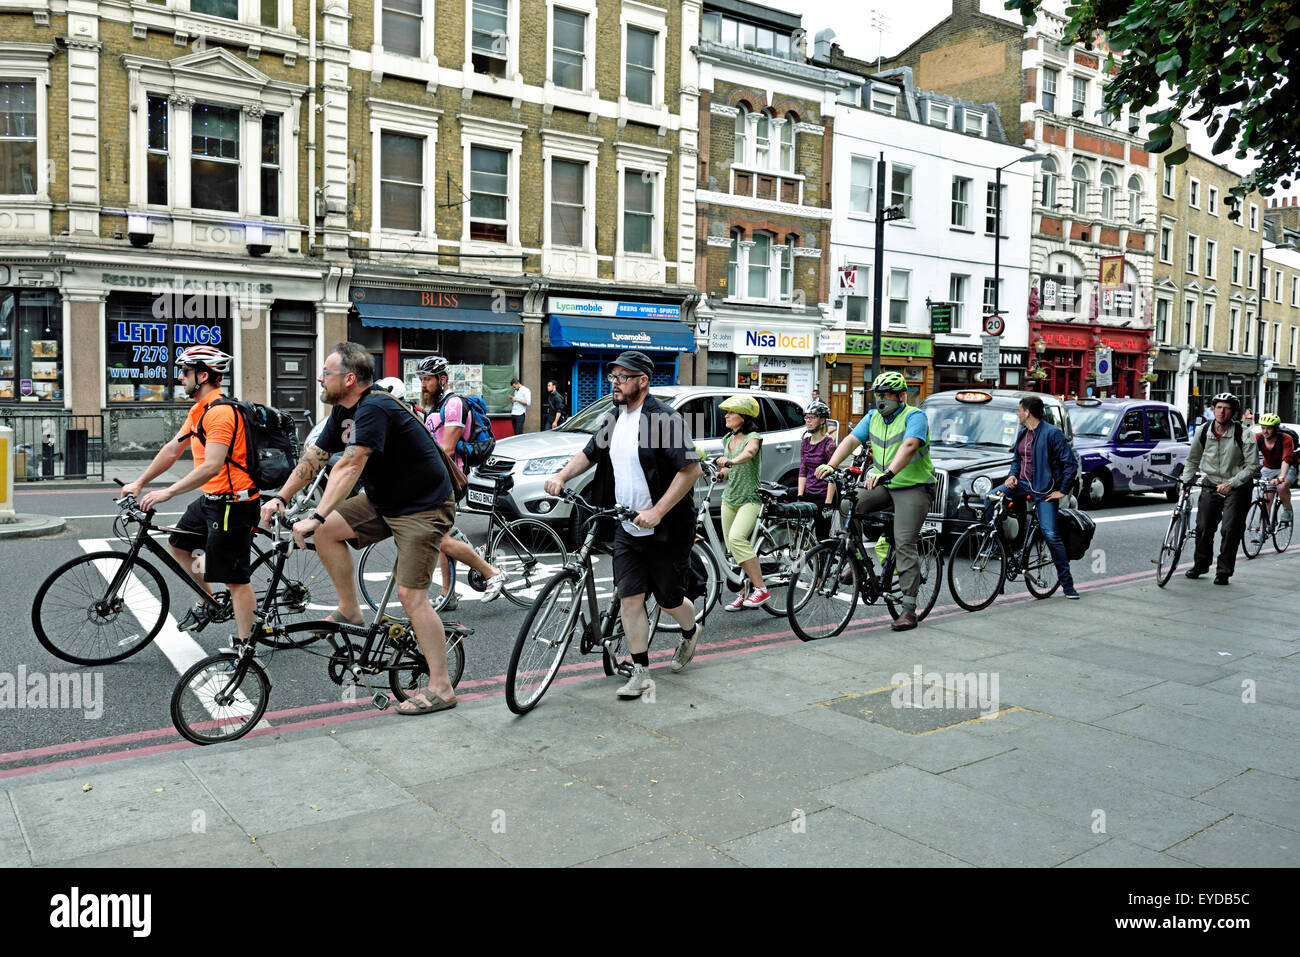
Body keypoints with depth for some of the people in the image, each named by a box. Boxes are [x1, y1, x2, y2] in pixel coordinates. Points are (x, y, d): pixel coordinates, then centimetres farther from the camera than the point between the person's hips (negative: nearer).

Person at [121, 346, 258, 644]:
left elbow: (212, 466, -28)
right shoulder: (199, 410, 12)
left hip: (233, 502, -11)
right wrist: (139, 482, 18)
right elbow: (173, 449, 19)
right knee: (178, 544, 24)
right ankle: (209, 604, 37)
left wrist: (169, 492, -29)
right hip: (210, 499, 11)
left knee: (234, 579, -6)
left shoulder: (220, 411, -21)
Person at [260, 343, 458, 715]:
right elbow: (314, 456, 10)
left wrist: (315, 517, -36)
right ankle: (349, 610, 16)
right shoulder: (344, 411, 5)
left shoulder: (375, 408, -25)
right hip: (385, 501, 9)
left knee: (410, 593, -13)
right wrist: (279, 498, 3)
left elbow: (349, 467, -33)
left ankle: (440, 688, -5)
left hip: (424, 507, -9)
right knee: (327, 530, 2)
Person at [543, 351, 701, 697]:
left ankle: (690, 632, 42)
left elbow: (691, 469, -21)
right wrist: (562, 476, 1)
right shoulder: (614, 418, 8)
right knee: (630, 599, 1)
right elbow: (590, 454, 20)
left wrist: (656, 512, -25)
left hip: (667, 530, -6)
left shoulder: (664, 418, -16)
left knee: (669, 600, 9)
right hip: (628, 529, 6)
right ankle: (640, 674, 10)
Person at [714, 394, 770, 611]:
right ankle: (744, 593, 18)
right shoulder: (728, 440, 13)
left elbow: (748, 453, -32)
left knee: (737, 538, -26)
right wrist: (718, 473, -3)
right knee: (732, 546, 6)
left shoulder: (753, 437, -9)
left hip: (750, 498, -7)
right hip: (729, 498, 8)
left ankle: (760, 588, -20)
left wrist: (730, 461, -51)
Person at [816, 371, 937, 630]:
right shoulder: (873, 417, 8)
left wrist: (888, 472, -47)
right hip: (884, 486, 7)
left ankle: (909, 608, -11)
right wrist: (830, 465, -21)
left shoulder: (914, 416, -12)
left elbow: (909, 446, -31)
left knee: (904, 544, -14)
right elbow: (851, 440, -3)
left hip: (914, 488, -6)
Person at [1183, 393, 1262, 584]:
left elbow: (1252, 466, -12)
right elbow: (1192, 460, 11)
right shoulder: (1203, 432, -2)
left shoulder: (1243, 435, -14)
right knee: (1203, 527, 3)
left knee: (1230, 530, -8)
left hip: (1236, 489, -3)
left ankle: (1223, 572, 3)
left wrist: (1231, 483, -21)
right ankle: (1201, 564, 23)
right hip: (1211, 486, 4)